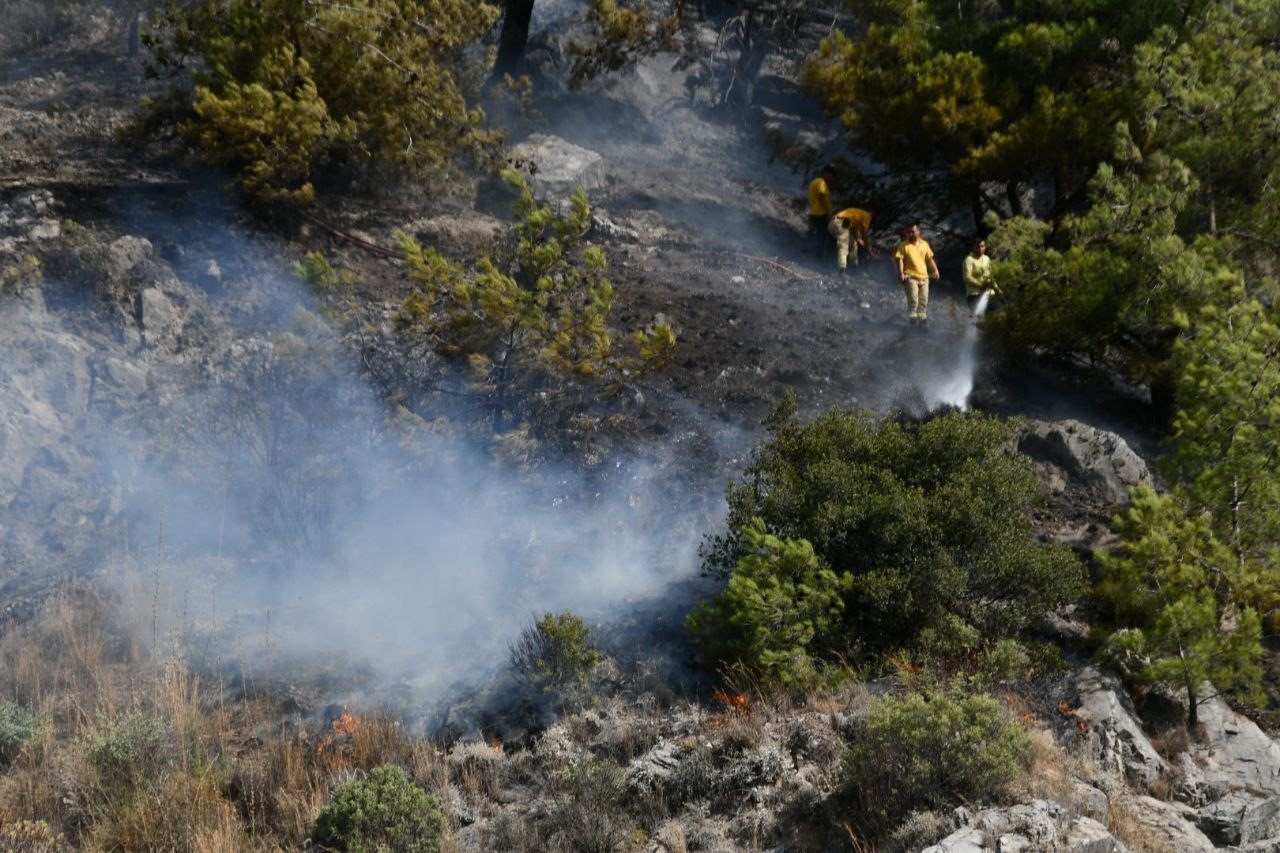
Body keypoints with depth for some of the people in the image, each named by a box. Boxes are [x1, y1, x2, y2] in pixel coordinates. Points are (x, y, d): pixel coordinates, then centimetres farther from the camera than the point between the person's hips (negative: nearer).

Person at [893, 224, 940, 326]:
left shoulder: (924, 244, 10)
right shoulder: (904, 245, -4)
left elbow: (930, 259, 16)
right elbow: (900, 260, -10)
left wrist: (935, 270, 7)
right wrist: (901, 273, -22)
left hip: (924, 276, 5)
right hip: (910, 277, -5)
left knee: (924, 299, 5)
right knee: (913, 299, -12)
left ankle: (922, 317, 13)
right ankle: (913, 318, -6)